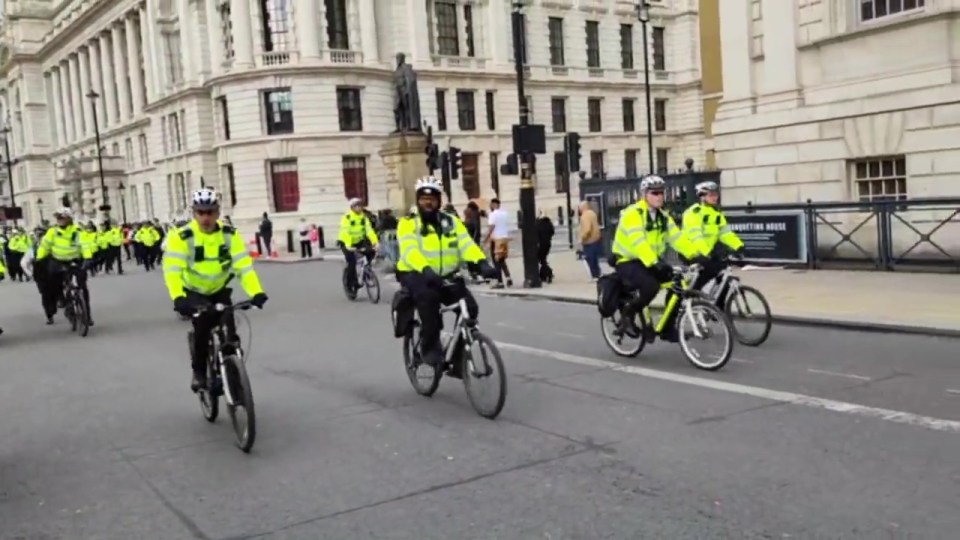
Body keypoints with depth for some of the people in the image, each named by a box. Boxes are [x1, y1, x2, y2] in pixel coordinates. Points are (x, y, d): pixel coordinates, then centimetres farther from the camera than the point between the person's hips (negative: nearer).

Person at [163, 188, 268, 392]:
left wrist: (256, 292, -38)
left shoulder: (230, 235, -17)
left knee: (229, 332, -14)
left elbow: (244, 265, -23)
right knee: (202, 326, -24)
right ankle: (199, 372, -4)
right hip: (193, 292, -2)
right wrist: (178, 298, -49)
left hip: (220, 290, 2)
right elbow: (172, 270, -33)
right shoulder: (182, 237, -24)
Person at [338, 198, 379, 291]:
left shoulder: (364, 217, -7)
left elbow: (369, 230, -17)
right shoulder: (347, 217, -21)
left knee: (371, 251, -19)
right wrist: (348, 246, -45)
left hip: (358, 241, 5)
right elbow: (345, 232, -32)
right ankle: (351, 283, -6)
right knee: (351, 261, -21)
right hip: (346, 242, -4)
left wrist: (375, 242, -31)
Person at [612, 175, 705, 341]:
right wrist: (654, 262, -45)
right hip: (628, 262, -7)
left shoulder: (663, 216, 6)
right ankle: (628, 314, -7)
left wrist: (696, 254, -17)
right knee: (651, 285, -33)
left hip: (651, 262, 7)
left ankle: (667, 328, 3)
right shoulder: (633, 214, -19)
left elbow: (677, 238, -3)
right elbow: (638, 242, -32)